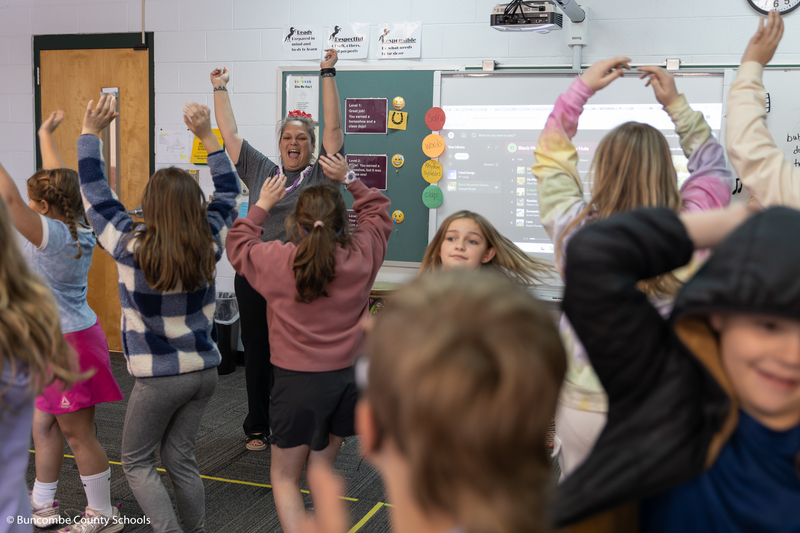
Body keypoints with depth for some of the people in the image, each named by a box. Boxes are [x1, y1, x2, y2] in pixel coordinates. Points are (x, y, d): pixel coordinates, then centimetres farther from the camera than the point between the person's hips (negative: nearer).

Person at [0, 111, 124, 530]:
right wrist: (45, 136, 26)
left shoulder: (51, 234, -22)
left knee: (77, 433, 2)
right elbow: (60, 182, 16)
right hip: (54, 341, 10)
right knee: (43, 423, 19)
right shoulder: (78, 228, 2)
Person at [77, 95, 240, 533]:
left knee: (136, 463, 13)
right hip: (204, 369, 5)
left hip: (160, 377, -4)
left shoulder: (132, 248, -17)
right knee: (180, 457, 18)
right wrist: (207, 136, 11)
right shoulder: (209, 245, -7)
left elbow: (94, 194, -5)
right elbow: (228, 192, 9)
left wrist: (91, 132, 3)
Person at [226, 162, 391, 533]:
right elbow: (378, 212, 14)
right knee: (321, 472, 23)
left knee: (284, 478, 13)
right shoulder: (362, 255, -6)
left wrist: (263, 205, 16)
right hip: (347, 377, 3)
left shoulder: (277, 260, -12)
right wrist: (349, 179, 18)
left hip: (297, 380, -3)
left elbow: (237, 245, 10)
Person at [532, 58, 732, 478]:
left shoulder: (575, 229, -13)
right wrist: (675, 103, 13)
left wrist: (582, 86, 12)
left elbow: (550, 154, 6)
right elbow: (714, 167, 11)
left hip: (584, 407, 0)